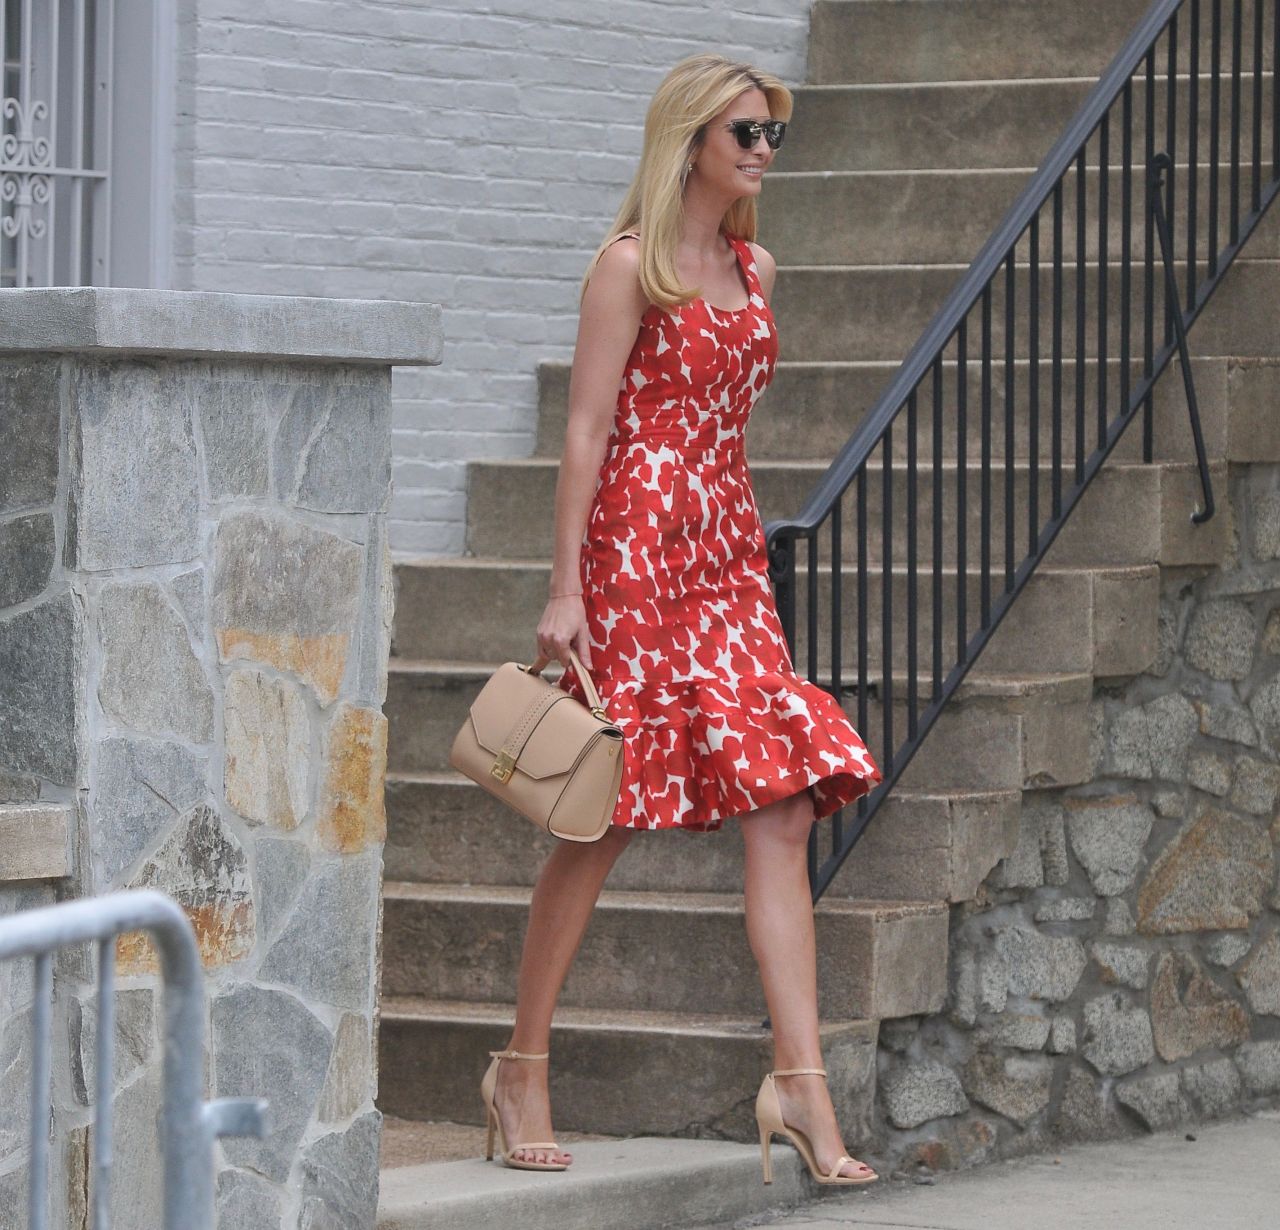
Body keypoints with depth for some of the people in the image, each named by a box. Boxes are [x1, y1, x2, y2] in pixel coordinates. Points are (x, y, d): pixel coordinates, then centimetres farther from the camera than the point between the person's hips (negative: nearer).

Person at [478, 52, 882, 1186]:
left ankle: (800, 1084, -8)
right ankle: (522, 1069, 9)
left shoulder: (755, 270, 17)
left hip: (727, 554, 7)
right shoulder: (630, 265, -4)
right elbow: (587, 428, -8)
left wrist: (733, 541, 18)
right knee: (606, 817, -4)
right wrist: (566, 587, -13)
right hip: (633, 544, -7)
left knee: (783, 810, -5)